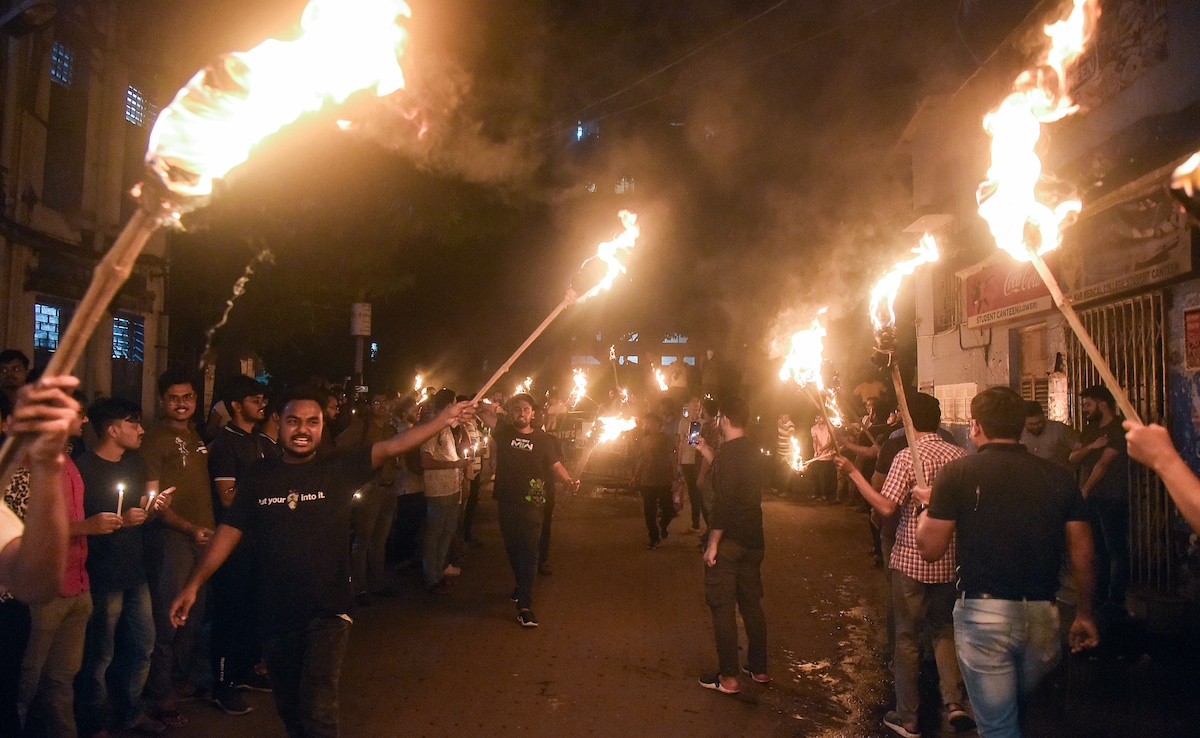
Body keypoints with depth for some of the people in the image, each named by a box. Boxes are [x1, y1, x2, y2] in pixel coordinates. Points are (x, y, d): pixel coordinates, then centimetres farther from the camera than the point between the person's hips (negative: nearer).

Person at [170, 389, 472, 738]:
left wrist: (443, 419, -31)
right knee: (288, 707, 20)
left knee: (317, 709, -10)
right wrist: (193, 585, -3)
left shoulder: (339, 468, -7)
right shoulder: (260, 475, 0)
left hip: (327, 611, -3)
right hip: (275, 614, 3)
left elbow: (392, 446, -18)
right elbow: (230, 530, 3)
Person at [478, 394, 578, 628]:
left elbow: (555, 464, -3)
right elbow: (484, 414, -8)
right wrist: (485, 409, -31)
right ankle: (522, 588, 39)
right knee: (513, 549, 16)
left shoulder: (543, 439, -1)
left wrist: (569, 480, -21)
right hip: (507, 502, 3)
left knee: (528, 553, -5)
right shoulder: (504, 432, 2)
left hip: (531, 504, -3)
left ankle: (525, 605, -6)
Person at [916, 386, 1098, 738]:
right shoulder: (1059, 476, 2)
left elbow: (931, 549, -6)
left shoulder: (957, 473, -7)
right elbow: (1082, 553, 6)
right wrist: (1084, 614, 19)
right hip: (1043, 615, 4)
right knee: (1019, 709, 27)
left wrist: (926, 505, 12)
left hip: (984, 612, -4)